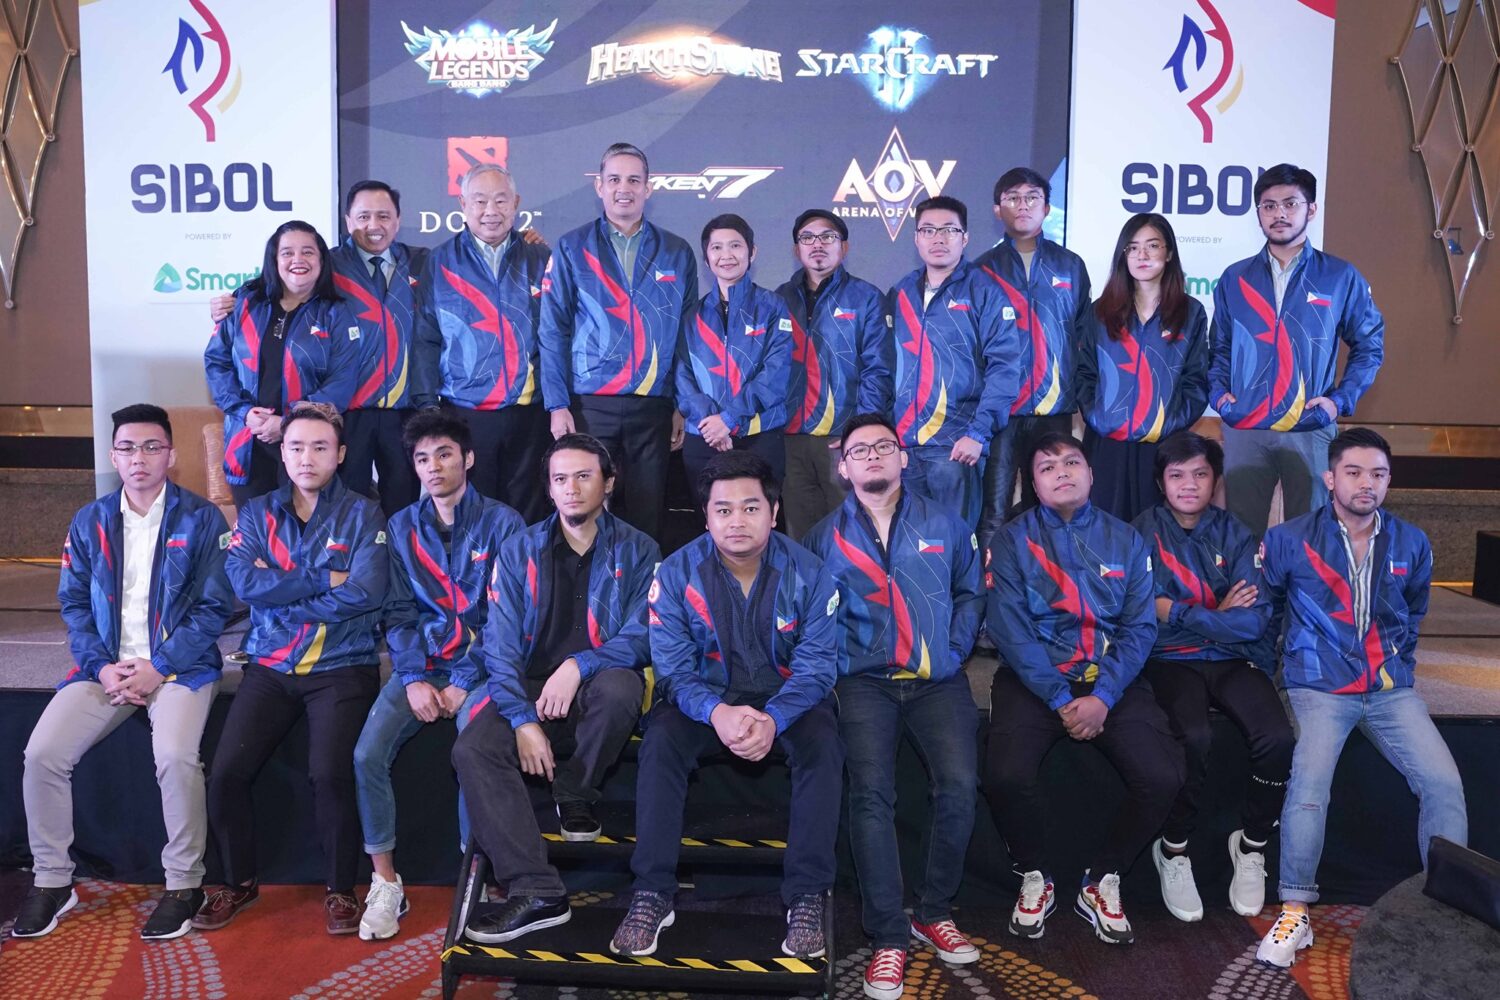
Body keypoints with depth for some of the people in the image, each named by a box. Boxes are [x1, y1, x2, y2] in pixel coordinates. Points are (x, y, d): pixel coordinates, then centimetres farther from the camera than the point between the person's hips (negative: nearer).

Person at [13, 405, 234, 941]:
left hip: (178, 663, -4)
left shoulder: (201, 519, -1)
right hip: (106, 665, 4)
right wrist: (102, 667, -8)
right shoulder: (89, 521, 11)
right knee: (41, 753, -15)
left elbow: (214, 607, -5)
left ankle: (184, 883, -9)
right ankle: (51, 881, 6)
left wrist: (159, 668, -14)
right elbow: (74, 603, 9)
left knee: (176, 757, -29)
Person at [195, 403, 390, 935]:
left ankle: (340, 888, 1)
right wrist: (324, 579, -13)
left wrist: (278, 591, -9)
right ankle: (238, 882, 14)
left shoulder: (362, 515, 1)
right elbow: (244, 583, -8)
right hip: (270, 667, 3)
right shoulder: (256, 514, 10)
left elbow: (365, 593, -15)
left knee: (330, 772, -23)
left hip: (341, 667, -3)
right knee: (225, 772, -12)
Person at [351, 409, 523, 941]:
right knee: (368, 753, -18)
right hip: (421, 662, 4)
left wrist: (465, 683, -12)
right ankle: (385, 882, -3)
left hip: (482, 664, -3)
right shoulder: (402, 526, 9)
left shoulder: (501, 523, -2)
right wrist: (414, 678, -8)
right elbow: (398, 612, 6)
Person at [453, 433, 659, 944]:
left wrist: (579, 664, -25)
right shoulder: (519, 551, 8)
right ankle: (535, 892, -25)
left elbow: (642, 635, -7)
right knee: (472, 749, -26)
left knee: (620, 686, -37)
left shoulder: (637, 551, 4)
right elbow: (501, 645, 0)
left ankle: (576, 797, -7)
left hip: (594, 689, -2)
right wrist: (522, 719, -16)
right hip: (531, 689, 2)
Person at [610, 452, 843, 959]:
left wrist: (773, 718, -33)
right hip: (707, 697, 1)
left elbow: (816, 665, -13)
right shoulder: (678, 572, -11)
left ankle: (807, 899, -22)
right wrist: (717, 712, -34)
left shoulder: (807, 572, -12)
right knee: (660, 741, -28)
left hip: (786, 698, 0)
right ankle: (652, 895, -19)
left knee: (822, 745, -30)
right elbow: (673, 667, -13)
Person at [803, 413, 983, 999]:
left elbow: (970, 593, 14)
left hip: (937, 681, 1)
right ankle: (888, 936, -9)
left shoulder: (943, 524, 13)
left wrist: (954, 650, 1)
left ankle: (934, 912, 4)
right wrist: (842, 665, -3)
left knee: (959, 786, -19)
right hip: (866, 683, -1)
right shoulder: (825, 537, 12)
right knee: (871, 791, -21)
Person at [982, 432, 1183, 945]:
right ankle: (1035, 877, 4)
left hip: (1110, 678, 2)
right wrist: (1061, 699, -16)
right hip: (1034, 677, -2)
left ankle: (1101, 882, 5)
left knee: (1162, 776, -21)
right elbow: (1009, 629, -7)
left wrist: (1103, 696, -14)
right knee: (1006, 774, -27)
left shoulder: (1125, 540, 10)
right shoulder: (1011, 541, 3)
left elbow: (1140, 627, 1)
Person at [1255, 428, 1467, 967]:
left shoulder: (1411, 543, 8)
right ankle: (1295, 913, -13)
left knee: (1444, 782, -14)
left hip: (1391, 689, 4)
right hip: (1319, 688, -4)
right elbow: (1263, 607, 9)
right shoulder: (1289, 539, -3)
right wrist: (1275, 666, 10)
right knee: (1309, 781, -25)